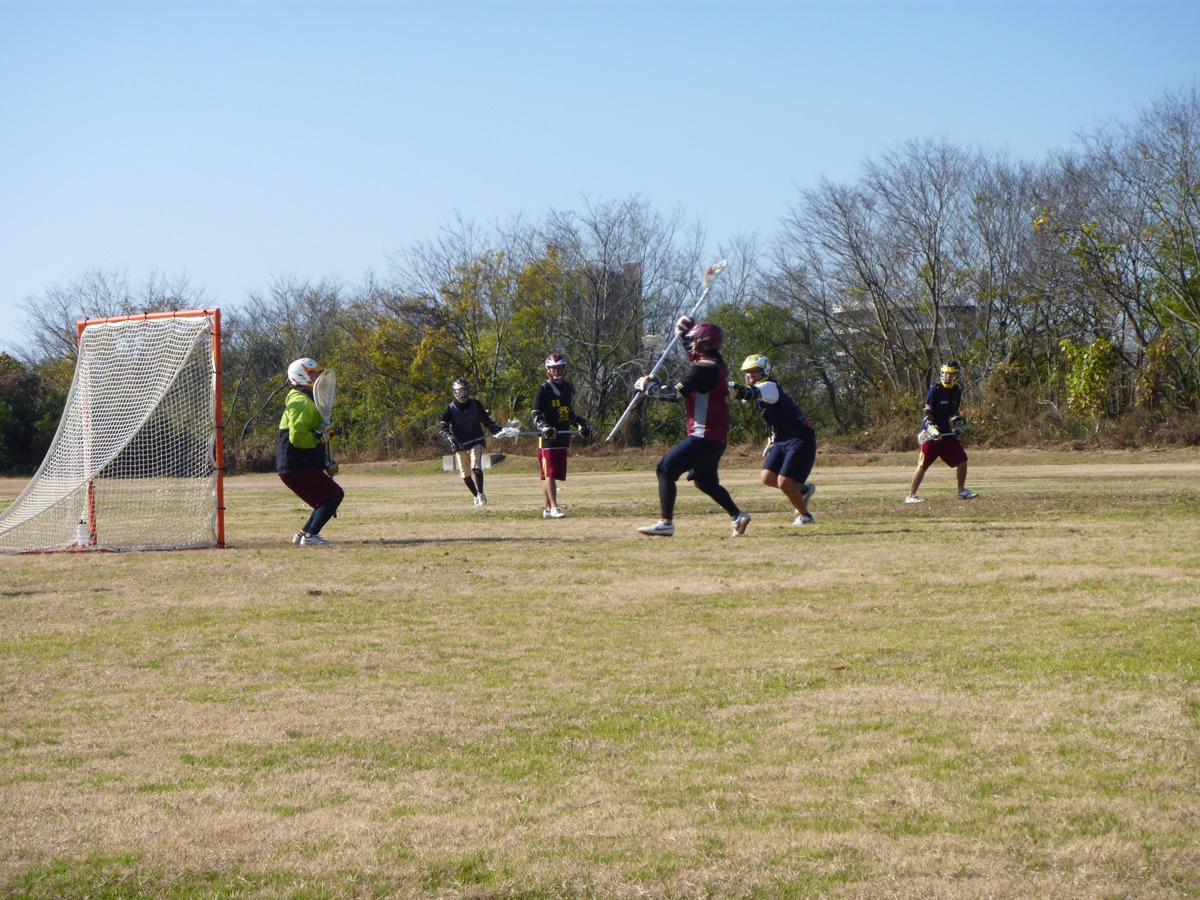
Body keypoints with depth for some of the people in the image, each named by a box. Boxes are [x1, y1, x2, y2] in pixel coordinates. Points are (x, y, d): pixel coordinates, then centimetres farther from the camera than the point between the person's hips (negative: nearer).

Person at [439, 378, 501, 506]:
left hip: (476, 442, -1)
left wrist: (494, 428, -3)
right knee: (465, 475, 4)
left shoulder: (475, 404, 3)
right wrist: (449, 438, -26)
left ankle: (481, 494, -9)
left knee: (476, 468, -20)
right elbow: (442, 427, -8)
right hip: (460, 446, 1)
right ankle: (476, 496, 23)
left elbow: (485, 419, 14)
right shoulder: (451, 409, -3)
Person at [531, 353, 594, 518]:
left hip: (563, 437, 7)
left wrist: (582, 423, 17)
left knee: (556, 474, 7)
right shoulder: (544, 389, -4)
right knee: (550, 473, -10)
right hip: (547, 438, -7)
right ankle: (553, 507, -14)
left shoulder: (569, 388, 17)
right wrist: (543, 426, -26)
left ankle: (546, 509, 12)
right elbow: (535, 413, -10)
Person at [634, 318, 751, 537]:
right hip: (717, 438, 10)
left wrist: (649, 386, -4)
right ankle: (737, 516, 26)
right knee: (705, 481, 26)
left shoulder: (705, 369, -17)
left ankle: (666, 522, -15)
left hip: (704, 437, -10)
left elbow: (676, 393, -18)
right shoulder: (718, 366, 12)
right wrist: (685, 333, 32)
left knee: (666, 469, -10)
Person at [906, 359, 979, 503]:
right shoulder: (935, 389, -12)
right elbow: (927, 411, -15)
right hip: (932, 433, -7)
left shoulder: (957, 390, 9)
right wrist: (931, 428, -28)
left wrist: (957, 422, 5)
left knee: (962, 459, 5)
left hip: (947, 432, 7)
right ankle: (911, 495, -3)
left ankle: (961, 491, 18)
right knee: (923, 465, -8)